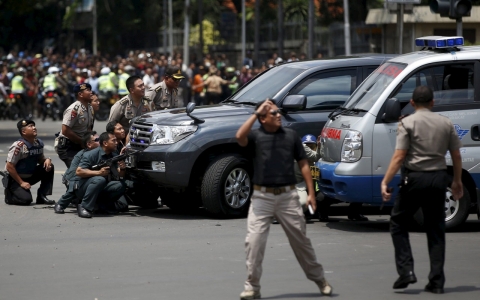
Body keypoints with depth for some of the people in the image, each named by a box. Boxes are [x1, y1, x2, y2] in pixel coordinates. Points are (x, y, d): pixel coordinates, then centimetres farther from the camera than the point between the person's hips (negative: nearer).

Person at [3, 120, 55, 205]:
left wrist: (47, 159, -10)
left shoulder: (38, 143, -1)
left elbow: (40, 159, 15)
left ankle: (42, 196, -2)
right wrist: (21, 183, -20)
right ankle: (9, 194, 6)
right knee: (26, 199, -26)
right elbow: (9, 167, -22)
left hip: (30, 176, 7)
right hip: (15, 179, -7)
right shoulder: (18, 146, -23)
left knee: (49, 168, -9)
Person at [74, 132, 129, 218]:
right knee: (99, 179, -36)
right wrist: (98, 172, -29)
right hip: (84, 188, -6)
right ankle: (84, 207, -29)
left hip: (102, 188, 6)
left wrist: (122, 169, -20)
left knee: (121, 185, -15)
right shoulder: (91, 154, -13)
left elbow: (120, 175, 5)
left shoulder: (114, 156, 8)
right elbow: (78, 172, -21)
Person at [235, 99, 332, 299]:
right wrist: (255, 113, -19)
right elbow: (239, 137, -24)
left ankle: (319, 279, 25)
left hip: (288, 196, 2)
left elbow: (303, 164, 9)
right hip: (262, 197, -2)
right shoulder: (255, 136, -1)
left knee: (300, 239, 10)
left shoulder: (291, 135, 7)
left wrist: (311, 193, 3)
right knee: (254, 241, -8)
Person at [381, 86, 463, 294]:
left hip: (414, 178, -4)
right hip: (438, 179, 4)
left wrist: (385, 182, -12)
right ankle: (436, 282, 7)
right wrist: (457, 182, 21)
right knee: (436, 231, 10)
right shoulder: (445, 123, 7)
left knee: (398, 224, 11)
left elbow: (399, 156, -12)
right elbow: (456, 155, 9)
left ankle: (406, 271, -2)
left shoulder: (407, 123, -5)